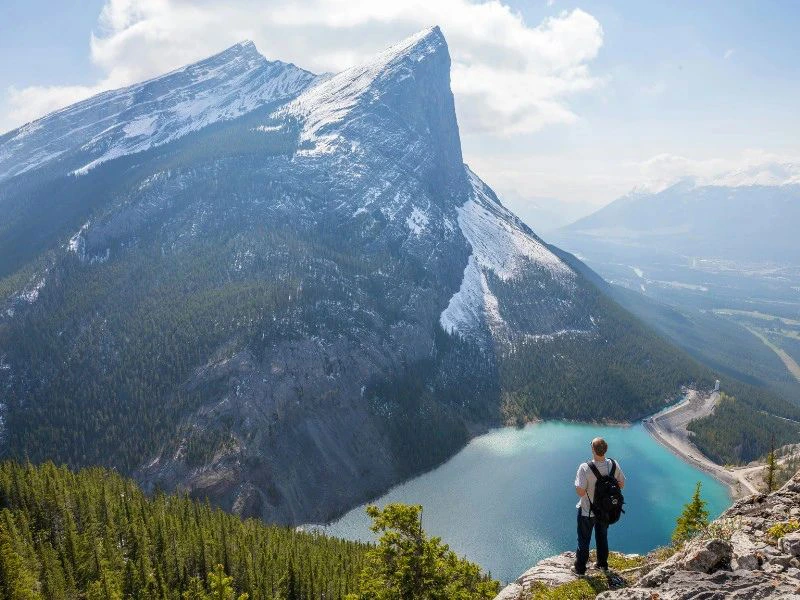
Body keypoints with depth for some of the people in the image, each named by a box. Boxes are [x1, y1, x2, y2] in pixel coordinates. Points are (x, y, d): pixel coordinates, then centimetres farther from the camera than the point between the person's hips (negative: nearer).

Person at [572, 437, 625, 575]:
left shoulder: (585, 468, -32)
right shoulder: (613, 465, -17)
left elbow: (580, 492, -31)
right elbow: (621, 485, -3)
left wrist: (577, 485, -11)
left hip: (587, 512, -4)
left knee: (584, 540, 17)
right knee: (602, 537, 27)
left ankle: (580, 568, 31)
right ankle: (603, 564, 44)